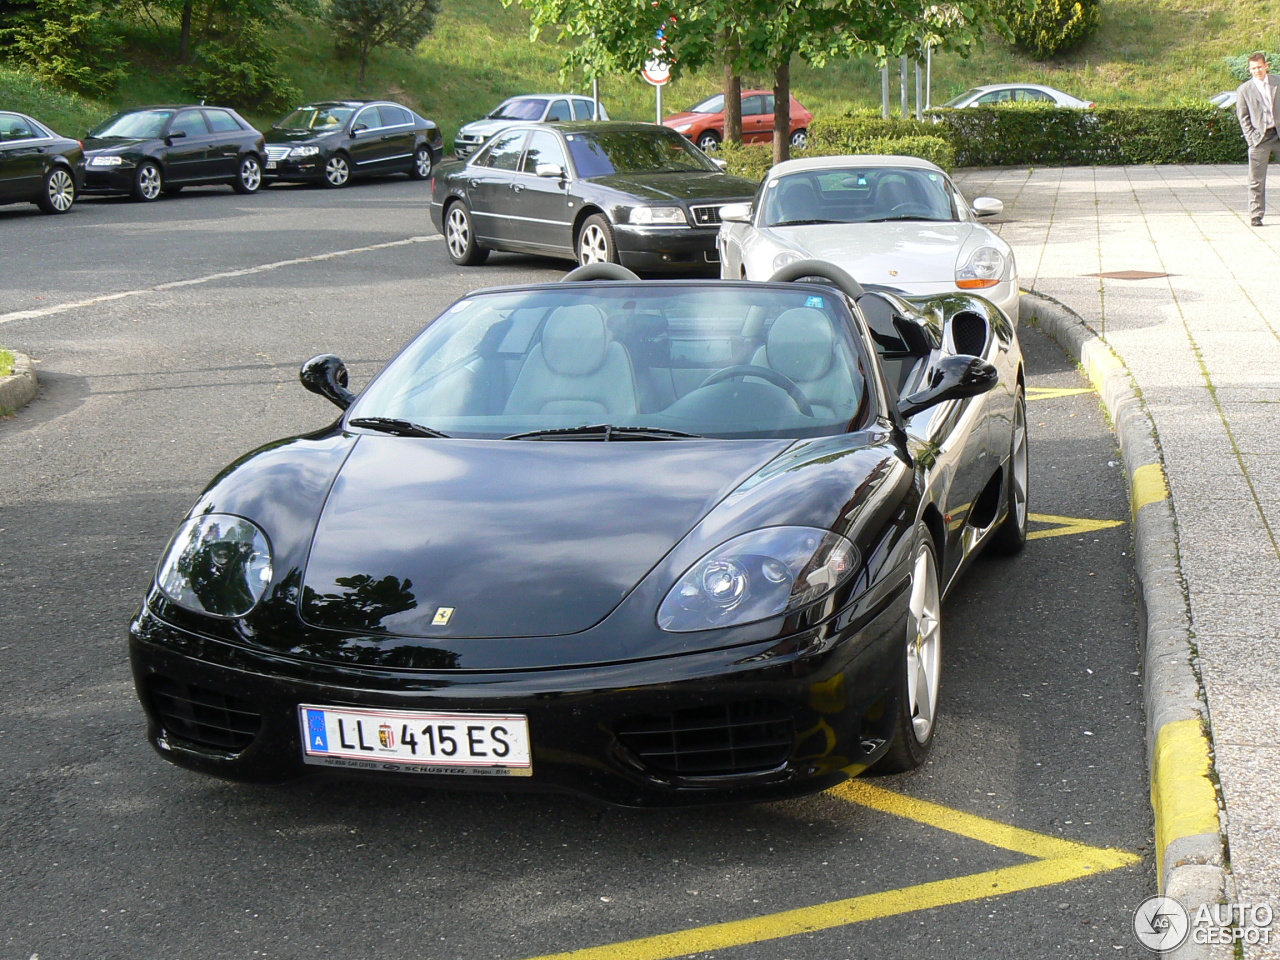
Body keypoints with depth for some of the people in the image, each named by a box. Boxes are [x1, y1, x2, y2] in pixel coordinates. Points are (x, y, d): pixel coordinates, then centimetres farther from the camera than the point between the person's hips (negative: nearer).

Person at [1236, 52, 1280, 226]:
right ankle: (1256, 215, 4)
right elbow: (1243, 117, 4)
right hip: (1259, 138, -2)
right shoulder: (1244, 90, 3)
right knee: (1256, 180, -1)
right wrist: (1251, 138, -5)